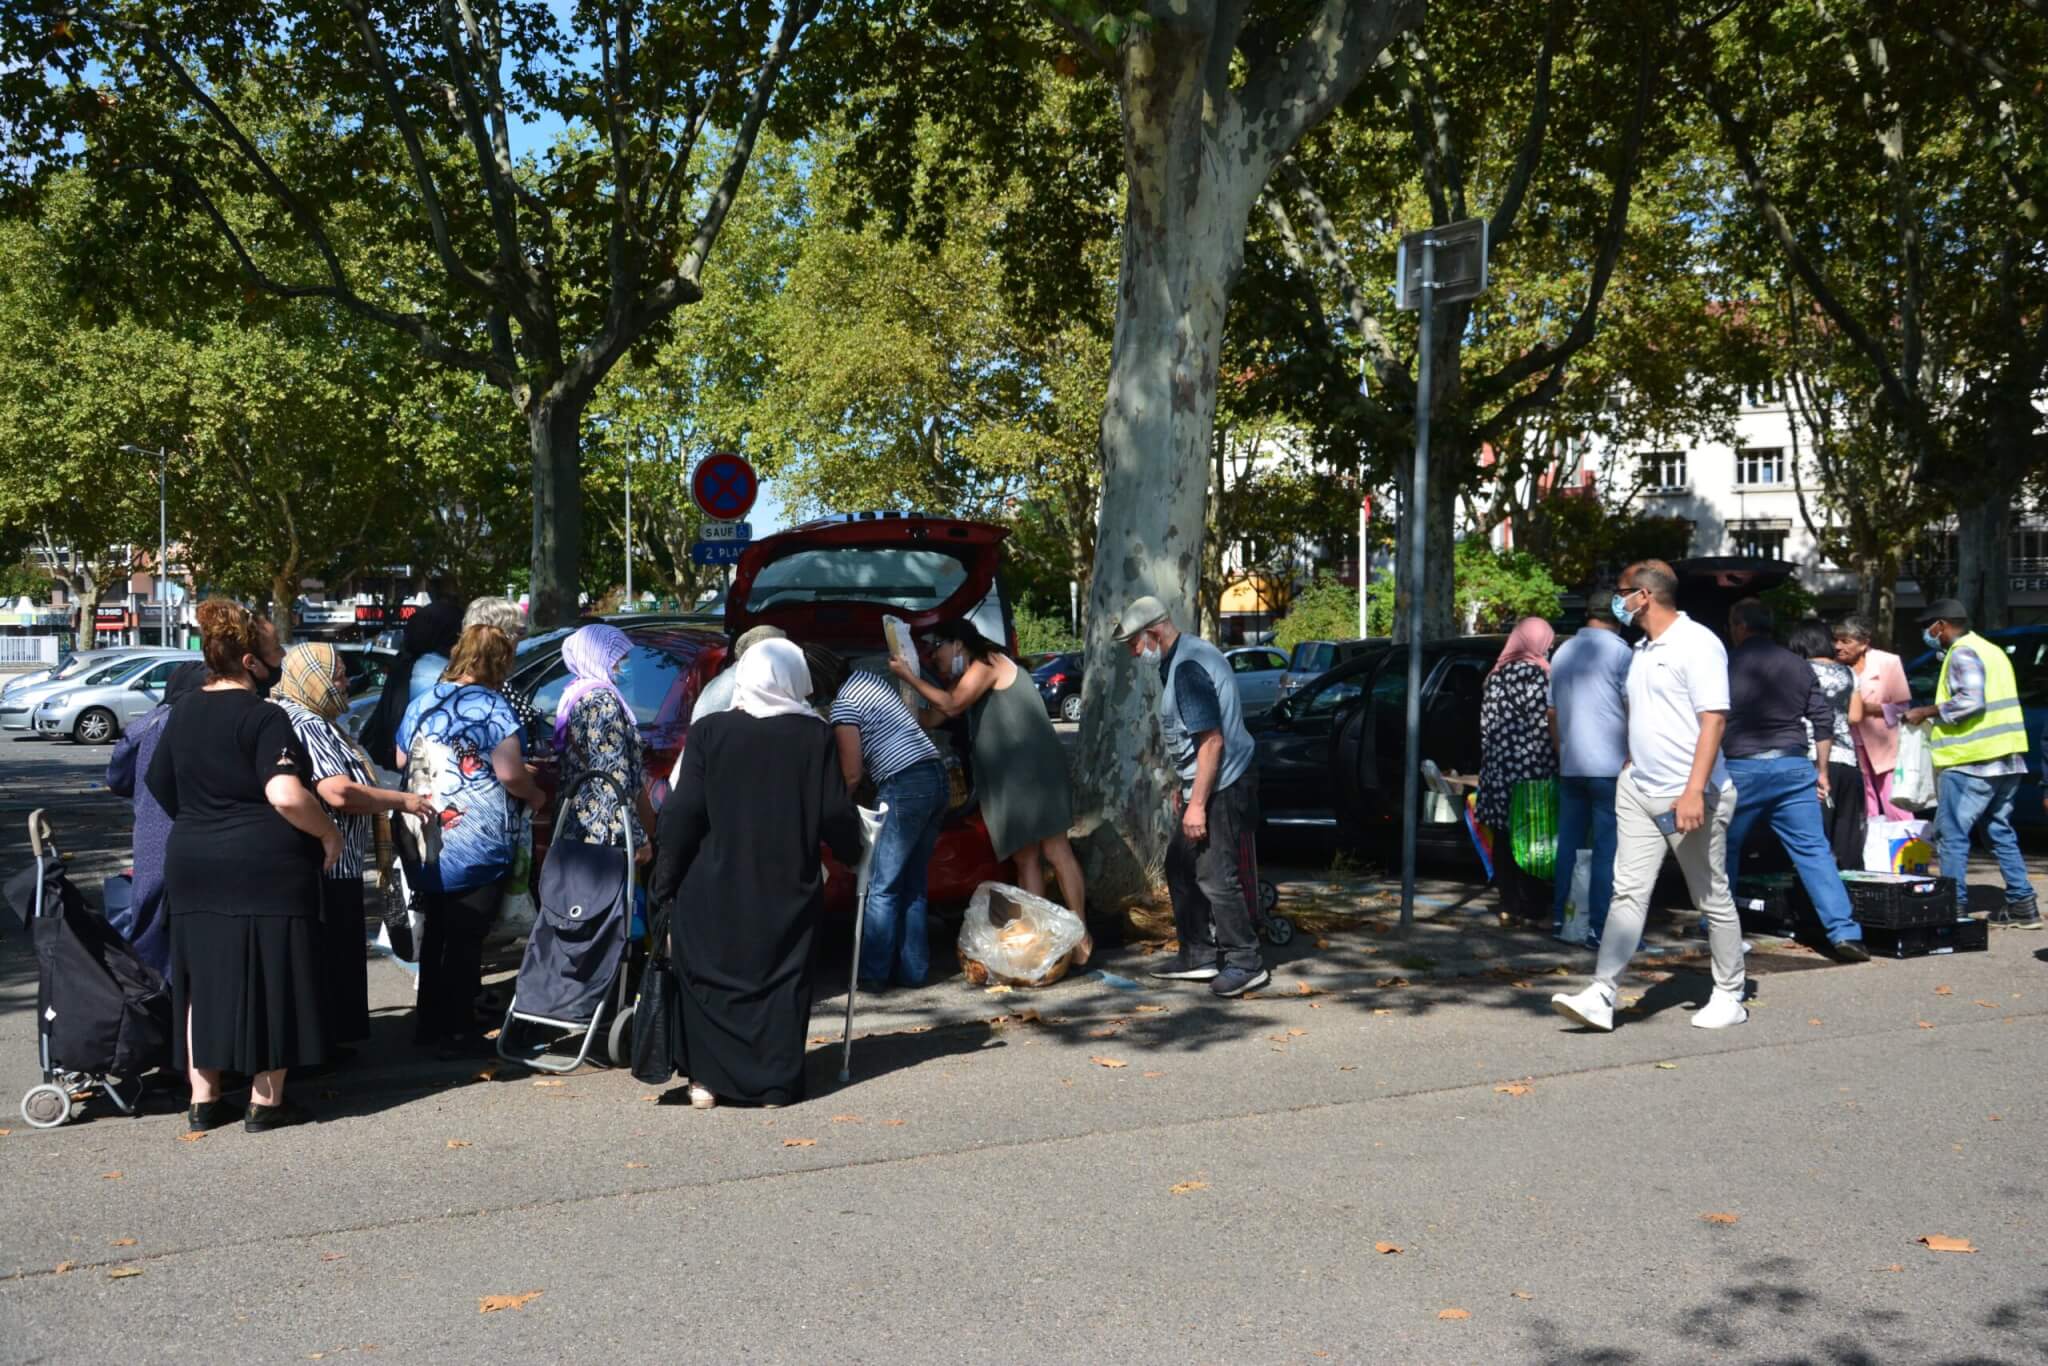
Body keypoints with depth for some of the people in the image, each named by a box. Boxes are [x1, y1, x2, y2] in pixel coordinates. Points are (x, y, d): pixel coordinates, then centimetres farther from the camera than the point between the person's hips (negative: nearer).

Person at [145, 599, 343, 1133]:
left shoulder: (183, 713, 10)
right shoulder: (263, 717, -14)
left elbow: (159, 786, 21)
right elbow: (286, 796, -24)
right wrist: (328, 834, -11)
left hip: (192, 867, 7)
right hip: (265, 870, -7)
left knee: (203, 979, 13)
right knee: (269, 980, 3)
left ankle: (203, 1099, 20)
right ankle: (266, 1100, 10)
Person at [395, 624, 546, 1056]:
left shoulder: (422, 702, 9)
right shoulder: (492, 708, -13)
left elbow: (401, 760, 19)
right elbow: (511, 776, -17)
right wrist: (534, 793, 3)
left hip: (426, 844, 7)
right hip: (477, 849, -7)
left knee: (436, 933, 17)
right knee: (466, 939, 1)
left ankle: (429, 1022, 26)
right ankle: (456, 1032, 5)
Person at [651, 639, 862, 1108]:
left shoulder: (708, 732, -5)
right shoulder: (815, 736, -3)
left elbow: (682, 813, -7)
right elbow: (836, 814, -1)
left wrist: (665, 883, 0)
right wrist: (851, 852, 20)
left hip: (714, 891, 0)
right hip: (787, 889, 1)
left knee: (709, 980, 11)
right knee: (781, 982, 9)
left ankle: (707, 1079, 9)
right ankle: (776, 1084, 10)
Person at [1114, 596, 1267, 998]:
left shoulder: (1188, 668, -22)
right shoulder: (1183, 657, 11)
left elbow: (1212, 741, -25)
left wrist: (1197, 804, -23)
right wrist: (1183, 787, 24)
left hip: (1220, 788, -11)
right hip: (1200, 784, 11)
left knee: (1215, 877, -7)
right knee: (1180, 869, 16)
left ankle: (1246, 964, 3)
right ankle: (1199, 955, 25)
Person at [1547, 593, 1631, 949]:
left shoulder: (1563, 652, 13)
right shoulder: (1620, 652, -7)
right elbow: (1634, 709, -11)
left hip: (1570, 767, 6)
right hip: (1610, 766, -6)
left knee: (1568, 845, 12)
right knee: (1607, 849, -4)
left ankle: (1560, 920, 15)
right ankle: (1599, 929, -6)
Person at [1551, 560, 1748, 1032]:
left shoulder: (1697, 643, -11)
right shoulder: (1643, 649, 15)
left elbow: (1713, 719, -18)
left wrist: (1694, 790, -25)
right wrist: (1629, 773, 21)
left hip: (1688, 797, -8)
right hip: (1638, 793, 8)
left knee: (1713, 899, 6)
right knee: (1628, 893, -1)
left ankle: (1729, 997, 18)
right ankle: (1601, 996, -7)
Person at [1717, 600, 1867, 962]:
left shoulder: (1726, 664, -1)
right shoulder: (1799, 665, 10)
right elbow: (1823, 720, 9)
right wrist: (1821, 770, 15)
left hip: (1741, 768, -3)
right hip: (1793, 767, 3)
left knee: (1724, 850, 12)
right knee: (1814, 851, 1)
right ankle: (1844, 932, -7)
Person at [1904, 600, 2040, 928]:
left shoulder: (1962, 654, -10)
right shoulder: (1992, 650, 21)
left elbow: (1970, 700, -22)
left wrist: (1927, 713, -13)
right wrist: (1935, 718, 22)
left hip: (1970, 761, -10)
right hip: (2007, 759, 10)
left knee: (1952, 834, -5)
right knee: (1999, 832, 14)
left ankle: (1955, 905, -6)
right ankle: (2022, 904, 12)